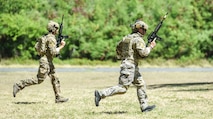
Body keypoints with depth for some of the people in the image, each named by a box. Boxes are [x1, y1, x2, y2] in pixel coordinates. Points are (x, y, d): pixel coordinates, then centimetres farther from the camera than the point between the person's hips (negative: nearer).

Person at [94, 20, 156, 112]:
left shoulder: (127, 37, 14)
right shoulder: (138, 39, -14)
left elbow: (118, 47, 23)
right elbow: (143, 53, -22)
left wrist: (121, 57, 28)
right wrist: (151, 46, -7)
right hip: (130, 66, -10)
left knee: (140, 84, 12)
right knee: (122, 88, -10)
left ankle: (144, 106, 13)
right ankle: (100, 94, -11)